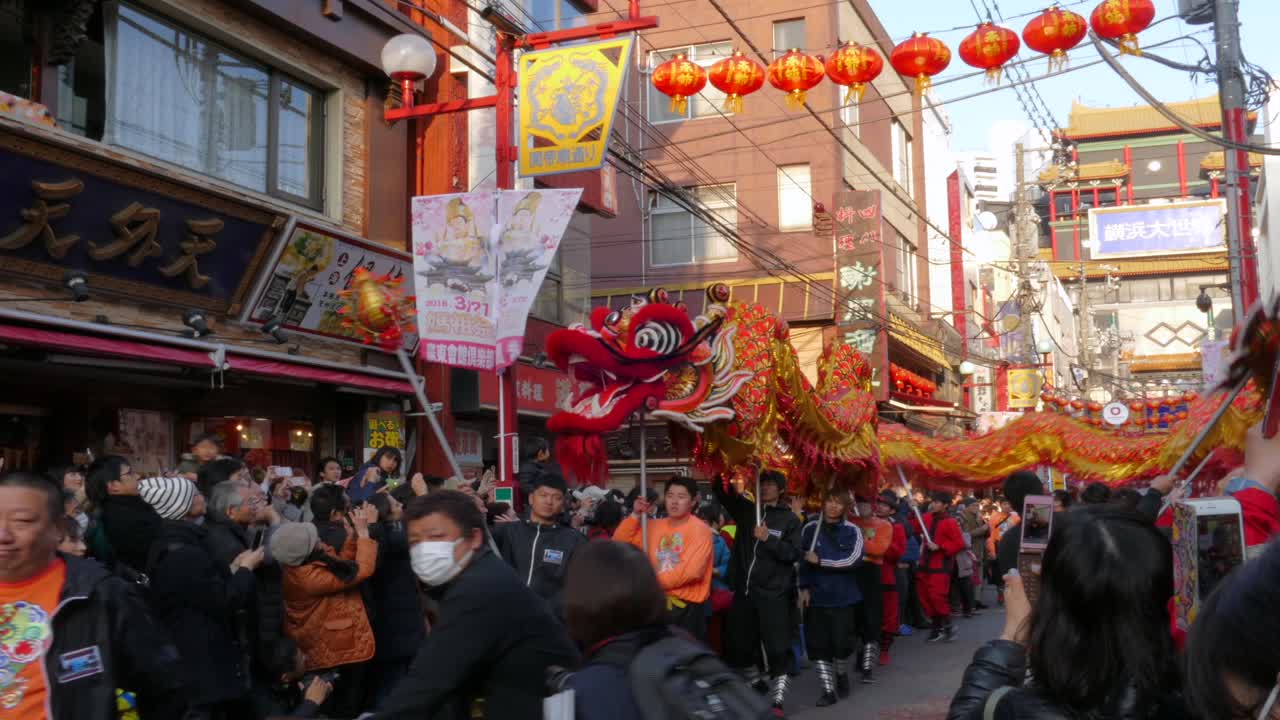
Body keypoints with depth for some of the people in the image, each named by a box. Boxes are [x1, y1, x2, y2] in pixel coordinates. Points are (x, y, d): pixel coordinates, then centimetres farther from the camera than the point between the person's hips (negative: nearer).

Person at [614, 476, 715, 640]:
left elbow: (691, 571, -21)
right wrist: (636, 515, -2)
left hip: (688, 607, -6)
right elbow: (620, 542, 12)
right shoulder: (655, 526, 11)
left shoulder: (700, 530, -10)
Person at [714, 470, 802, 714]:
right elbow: (720, 491, 9)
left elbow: (795, 554, -8)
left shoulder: (789, 518, -2)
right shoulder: (746, 509, 9)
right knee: (740, 643, 14)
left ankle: (777, 700, 1)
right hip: (744, 590, 5)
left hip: (774, 593, -4)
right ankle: (754, 685, 34)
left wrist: (769, 539, -19)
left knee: (777, 648, -6)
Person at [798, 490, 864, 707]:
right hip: (816, 596, 1)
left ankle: (841, 674, 32)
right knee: (818, 644, -1)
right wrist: (804, 588, -6)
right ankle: (828, 689, 10)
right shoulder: (810, 530, 3)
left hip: (842, 597, -1)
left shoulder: (852, 531, -2)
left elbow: (853, 560, -15)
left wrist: (820, 561, -13)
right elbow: (803, 560, 4)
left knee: (841, 642, 1)